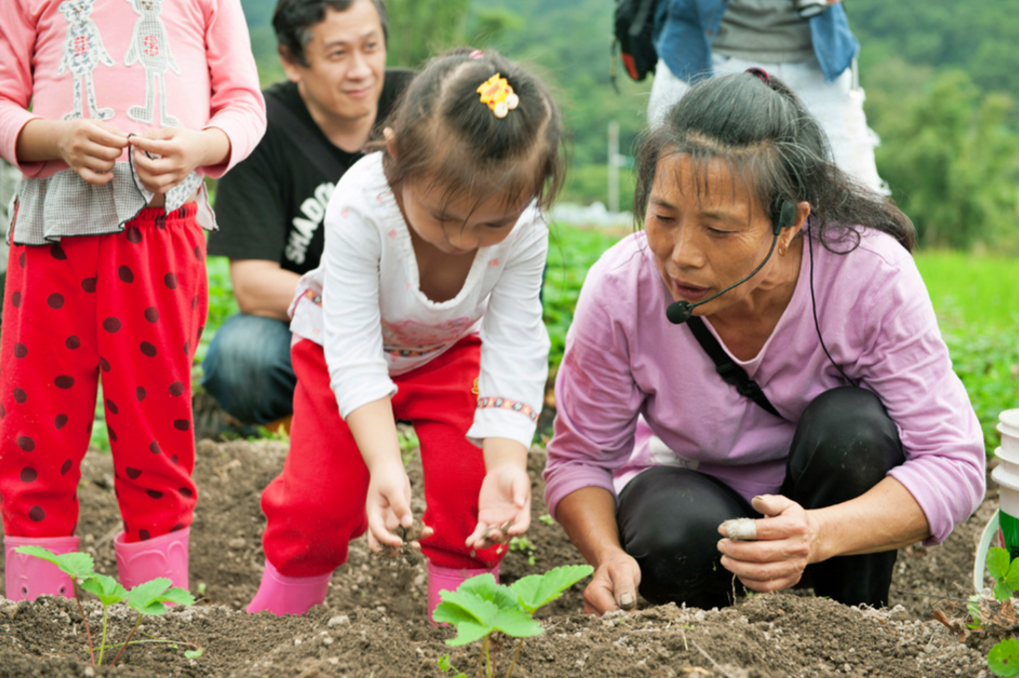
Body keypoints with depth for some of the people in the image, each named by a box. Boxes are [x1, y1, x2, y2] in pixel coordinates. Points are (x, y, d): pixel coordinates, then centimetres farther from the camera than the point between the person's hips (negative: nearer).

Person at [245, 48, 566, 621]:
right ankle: (276, 612, 16)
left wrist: (507, 463, -42)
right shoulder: (360, 209, -41)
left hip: (451, 350, 2)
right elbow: (354, 354, -38)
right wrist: (386, 465, -48)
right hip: (342, 343, -2)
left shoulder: (525, 230, -33)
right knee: (321, 493, -8)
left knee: (469, 486, -14)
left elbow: (514, 351, -28)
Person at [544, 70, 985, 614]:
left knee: (852, 427, -31)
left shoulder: (872, 275, -29)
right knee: (674, 534, -33)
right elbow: (580, 456, -12)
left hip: (825, 496, 0)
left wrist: (821, 534, -46)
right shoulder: (619, 290, -25)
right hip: (690, 485, 0)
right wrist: (609, 557, -36)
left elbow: (953, 462, -27)